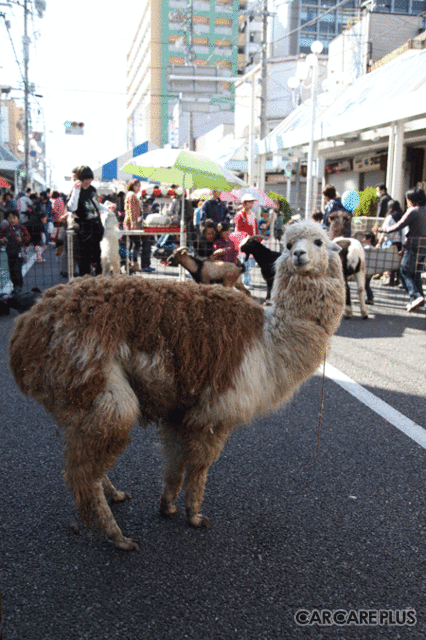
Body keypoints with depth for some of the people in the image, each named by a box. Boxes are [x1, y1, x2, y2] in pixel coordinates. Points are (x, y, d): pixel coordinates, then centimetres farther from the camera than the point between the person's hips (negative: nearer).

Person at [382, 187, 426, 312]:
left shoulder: (414, 211, -11)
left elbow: (399, 225, -10)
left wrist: (385, 228, 6)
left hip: (414, 245, -8)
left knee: (404, 272, -3)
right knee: (416, 273, 14)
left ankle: (416, 296, -17)